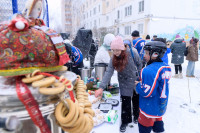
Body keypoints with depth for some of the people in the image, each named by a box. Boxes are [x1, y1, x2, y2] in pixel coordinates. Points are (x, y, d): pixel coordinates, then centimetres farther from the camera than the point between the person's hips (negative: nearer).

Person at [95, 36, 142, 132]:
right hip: (124, 83, 1)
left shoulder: (132, 53, -23)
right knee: (125, 103, 5)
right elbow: (108, 72, -23)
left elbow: (139, 64, -6)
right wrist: (101, 87, -31)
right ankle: (125, 121, 29)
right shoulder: (113, 58, -17)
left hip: (135, 81, 0)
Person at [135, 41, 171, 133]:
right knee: (157, 122, 27)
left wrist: (138, 85, -11)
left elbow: (147, 93, -28)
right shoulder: (166, 67, -2)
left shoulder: (149, 71, -30)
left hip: (150, 109, -8)